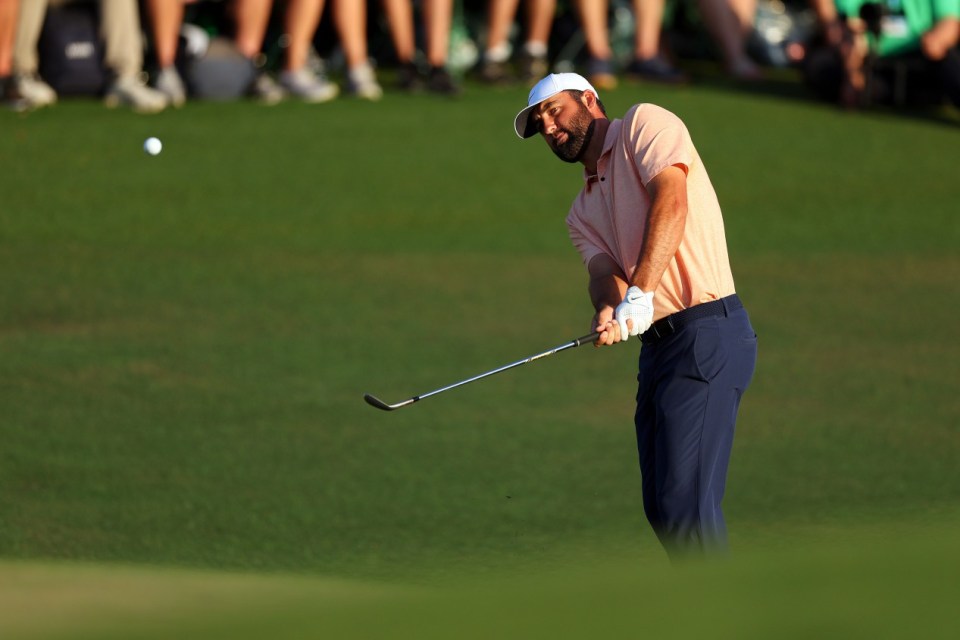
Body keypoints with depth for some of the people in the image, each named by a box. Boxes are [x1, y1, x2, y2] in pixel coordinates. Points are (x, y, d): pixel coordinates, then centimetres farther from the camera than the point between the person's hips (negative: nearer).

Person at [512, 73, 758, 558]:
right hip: (657, 348, 9)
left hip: (707, 333, -9)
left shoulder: (645, 125, 3)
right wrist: (609, 310, -21)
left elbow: (671, 200, -15)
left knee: (685, 500, -15)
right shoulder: (583, 213, 24)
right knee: (662, 507, 8)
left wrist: (639, 294, -25)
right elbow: (603, 271, 5)